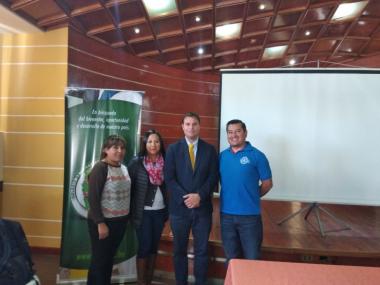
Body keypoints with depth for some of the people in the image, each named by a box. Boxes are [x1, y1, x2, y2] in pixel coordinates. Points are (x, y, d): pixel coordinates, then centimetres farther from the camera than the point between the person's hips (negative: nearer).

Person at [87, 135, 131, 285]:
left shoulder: (124, 168, 5)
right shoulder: (100, 168, -15)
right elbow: (93, 198, -18)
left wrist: (126, 217, 8)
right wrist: (100, 223, -18)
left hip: (120, 221, 6)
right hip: (103, 222, -6)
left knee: (110, 258, 20)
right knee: (99, 260, 9)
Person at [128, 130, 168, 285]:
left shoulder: (165, 163, 1)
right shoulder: (136, 163, -9)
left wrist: (168, 209, 2)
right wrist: (130, 210, -6)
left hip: (160, 211, 4)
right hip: (143, 212, -3)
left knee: (154, 246, 13)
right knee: (144, 246, 2)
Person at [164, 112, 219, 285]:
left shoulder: (209, 150, 5)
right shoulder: (173, 149, 2)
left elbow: (213, 178, 0)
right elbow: (169, 178, -4)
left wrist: (199, 196, -14)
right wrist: (185, 198, -14)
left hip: (203, 207, 0)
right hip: (179, 207, 0)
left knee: (201, 250, 9)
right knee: (179, 250, 12)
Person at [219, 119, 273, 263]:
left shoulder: (257, 155, -7)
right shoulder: (222, 156, 4)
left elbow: (267, 183, -2)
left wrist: (251, 197, 6)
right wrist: (230, 196, 4)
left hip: (249, 215, -3)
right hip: (226, 215, 4)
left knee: (252, 259, 7)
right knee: (231, 258, 18)